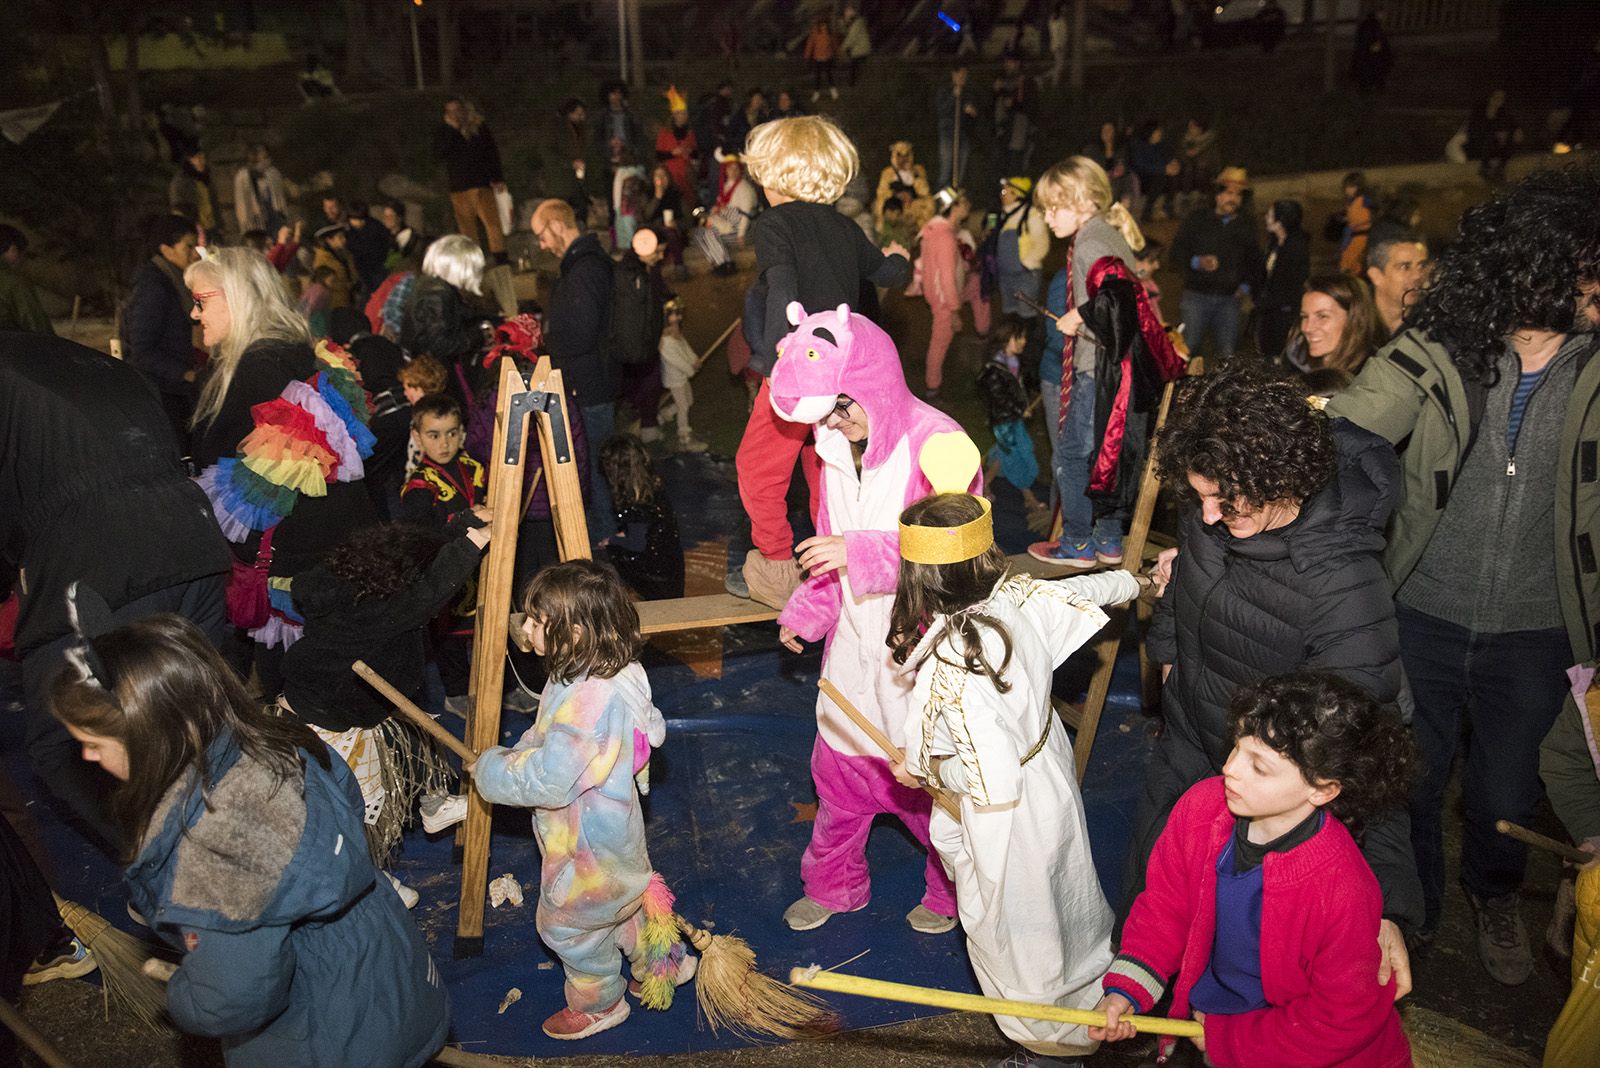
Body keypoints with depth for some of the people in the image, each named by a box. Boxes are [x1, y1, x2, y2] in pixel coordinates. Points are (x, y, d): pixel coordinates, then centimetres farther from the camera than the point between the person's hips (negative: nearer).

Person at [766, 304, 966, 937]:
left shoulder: (936, 441, -20)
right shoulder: (838, 444, 3)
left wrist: (863, 553, -33)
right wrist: (803, 612, 12)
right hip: (857, 637, 6)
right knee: (839, 765, 16)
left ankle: (951, 889, 35)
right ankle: (833, 885, 38)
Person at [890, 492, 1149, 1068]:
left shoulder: (951, 670, -38)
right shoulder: (1022, 596, -18)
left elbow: (994, 783, -33)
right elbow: (1087, 590, 3)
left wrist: (923, 769, -15)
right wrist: (1135, 582, 26)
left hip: (1010, 820, -8)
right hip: (1049, 768, 8)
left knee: (1016, 930, 17)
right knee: (1056, 900, 32)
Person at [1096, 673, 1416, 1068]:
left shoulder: (1342, 891, -30)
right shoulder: (1202, 805, -17)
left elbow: (1342, 1018, -18)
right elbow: (1165, 903, -3)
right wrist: (1125, 990, -14)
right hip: (1208, 1012, 3)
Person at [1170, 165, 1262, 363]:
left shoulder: (1246, 226, 14)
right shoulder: (1198, 219, 6)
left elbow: (1254, 260, 24)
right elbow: (1177, 251, 1)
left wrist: (1246, 285, 9)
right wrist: (1197, 262, -17)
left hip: (1229, 299, 2)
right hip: (1197, 295, -2)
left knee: (1227, 356, -1)